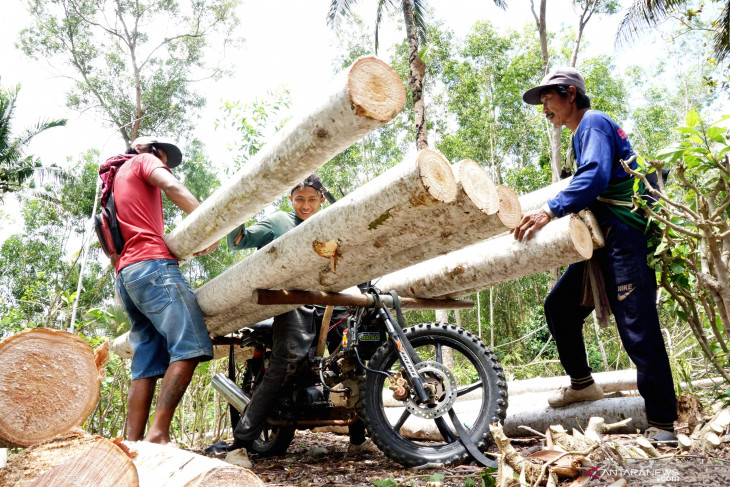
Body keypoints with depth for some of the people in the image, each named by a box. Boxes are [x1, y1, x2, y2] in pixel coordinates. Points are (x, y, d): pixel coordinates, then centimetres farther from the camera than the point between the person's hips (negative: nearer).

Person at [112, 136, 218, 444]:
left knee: (147, 364, 3)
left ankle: (133, 442, -4)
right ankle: (158, 434, -29)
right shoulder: (144, 160, 14)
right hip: (152, 263, -9)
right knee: (190, 345, -20)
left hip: (125, 275, 9)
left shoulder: (116, 178, 37)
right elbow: (171, 186, -8)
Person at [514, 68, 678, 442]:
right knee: (560, 305, 10)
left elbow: (595, 176, -25)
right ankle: (582, 383, 22)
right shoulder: (583, 133, 23)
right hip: (605, 242, 10)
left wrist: (550, 209, -31)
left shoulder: (593, 123, -8)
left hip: (625, 240, -10)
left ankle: (661, 422, 0)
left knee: (637, 328, -9)